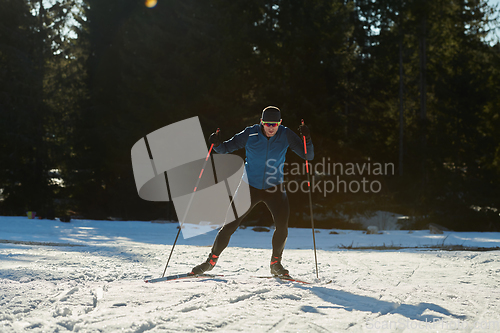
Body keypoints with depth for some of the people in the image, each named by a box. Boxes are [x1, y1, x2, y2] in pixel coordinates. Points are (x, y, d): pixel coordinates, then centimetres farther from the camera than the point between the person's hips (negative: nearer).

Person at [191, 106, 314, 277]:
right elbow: (226, 148, -3)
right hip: (250, 186, -1)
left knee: (282, 225, -16)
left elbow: (308, 156, -7)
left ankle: (275, 264, 6)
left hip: (274, 188, 1)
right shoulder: (250, 134, -10)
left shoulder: (286, 135, -7)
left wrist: (307, 139, -25)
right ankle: (211, 260, 12)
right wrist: (217, 144, -25)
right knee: (230, 224, -4)